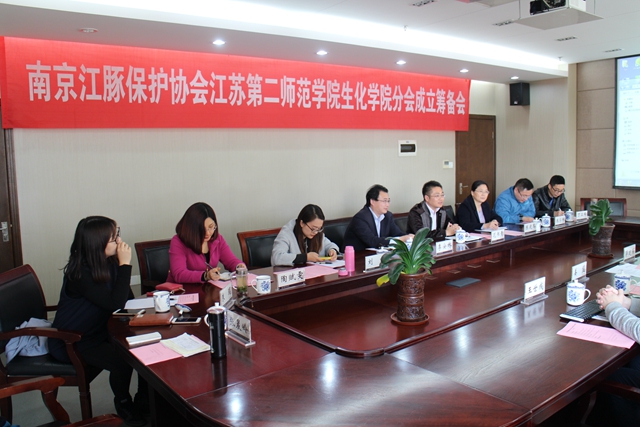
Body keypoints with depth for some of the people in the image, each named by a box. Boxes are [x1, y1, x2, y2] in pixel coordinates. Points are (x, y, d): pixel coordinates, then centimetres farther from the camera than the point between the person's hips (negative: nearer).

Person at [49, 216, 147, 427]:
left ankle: (144, 402, 9)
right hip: (71, 342, -7)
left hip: (100, 332, 7)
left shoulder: (109, 263, -3)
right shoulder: (80, 273, -25)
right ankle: (123, 403, 3)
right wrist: (125, 264, -30)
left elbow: (128, 299, 2)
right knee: (122, 360, -29)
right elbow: (115, 303, -32)